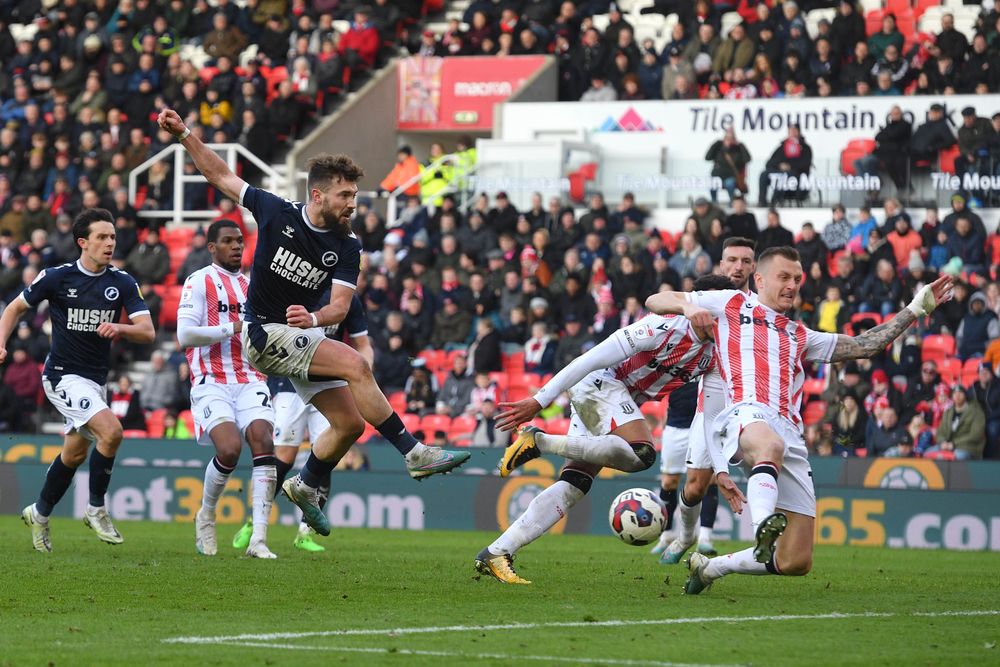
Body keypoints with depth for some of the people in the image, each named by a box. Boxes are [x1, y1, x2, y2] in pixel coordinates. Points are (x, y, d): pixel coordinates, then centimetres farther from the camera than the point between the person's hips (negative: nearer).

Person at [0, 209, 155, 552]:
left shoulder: (123, 283, -1)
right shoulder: (57, 277, -8)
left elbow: (148, 331, -8)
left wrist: (119, 328, -27)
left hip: (95, 379, 5)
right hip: (63, 375, -5)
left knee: (75, 454, 16)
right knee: (111, 431, -23)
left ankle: (39, 514, 37)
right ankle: (96, 509, -8)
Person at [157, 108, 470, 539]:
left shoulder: (347, 248, -4)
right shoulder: (277, 213, -11)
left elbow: (340, 304, -15)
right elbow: (220, 175, 1)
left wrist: (315, 317, -37)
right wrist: (183, 135, -6)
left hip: (304, 334, 6)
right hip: (265, 332, -6)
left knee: (349, 422, 1)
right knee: (355, 365, -24)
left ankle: (306, 486, 27)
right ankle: (414, 453, -22)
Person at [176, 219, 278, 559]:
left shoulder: (251, 286, 22)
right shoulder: (200, 282, 0)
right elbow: (185, 334, -11)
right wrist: (232, 329, -11)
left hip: (249, 380, 5)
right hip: (212, 382, -5)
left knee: (263, 442, -17)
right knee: (229, 448, -24)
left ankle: (258, 540, -20)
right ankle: (206, 516, 6)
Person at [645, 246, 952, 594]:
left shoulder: (800, 336, 35)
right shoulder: (731, 304, 22)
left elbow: (863, 346, 34)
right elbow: (656, 301, 21)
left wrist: (915, 309, 31)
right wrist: (688, 306, -2)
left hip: (790, 434, 6)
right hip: (746, 414, -5)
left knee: (796, 562, -4)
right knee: (770, 444, -46)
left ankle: (709, 567, 15)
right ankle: (764, 524, -66)